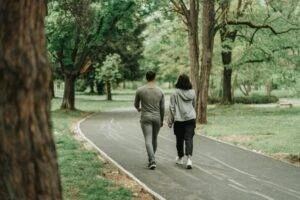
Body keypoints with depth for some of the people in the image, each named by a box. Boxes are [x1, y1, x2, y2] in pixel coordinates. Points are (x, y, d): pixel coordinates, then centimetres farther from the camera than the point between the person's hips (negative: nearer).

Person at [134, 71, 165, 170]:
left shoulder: (140, 90, -6)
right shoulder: (160, 91, -1)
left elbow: (136, 104, 8)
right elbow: (162, 108, 3)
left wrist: (139, 109, 32)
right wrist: (162, 120, 15)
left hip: (145, 118, -3)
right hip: (157, 118, 3)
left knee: (148, 140, -7)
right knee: (154, 139, 18)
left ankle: (152, 161, -21)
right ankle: (151, 158, 33)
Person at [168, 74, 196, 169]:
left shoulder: (175, 93, -9)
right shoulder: (192, 93, 2)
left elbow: (172, 108, -6)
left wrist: (170, 121, 1)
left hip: (179, 120, -2)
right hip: (191, 118, 2)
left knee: (179, 139, 12)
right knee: (189, 139, 0)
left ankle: (180, 158, 26)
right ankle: (189, 158, -15)